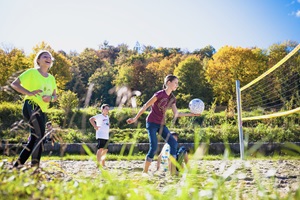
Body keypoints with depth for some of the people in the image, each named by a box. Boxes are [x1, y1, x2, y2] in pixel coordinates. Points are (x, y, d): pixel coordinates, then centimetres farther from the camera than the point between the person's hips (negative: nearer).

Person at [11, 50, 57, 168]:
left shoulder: (51, 78, 16)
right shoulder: (32, 72, -3)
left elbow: (55, 96, 20)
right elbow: (14, 84, -7)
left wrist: (51, 98, -5)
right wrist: (29, 93, -21)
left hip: (42, 110, 8)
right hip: (31, 107, -8)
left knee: (34, 139, 8)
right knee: (40, 136, -17)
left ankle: (18, 164, 18)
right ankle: (35, 165, -11)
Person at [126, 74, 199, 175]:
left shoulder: (172, 99, 7)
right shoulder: (159, 94, -14)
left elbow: (176, 114, 8)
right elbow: (145, 106, -12)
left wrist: (190, 114, 0)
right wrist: (135, 118, -13)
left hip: (161, 124, 7)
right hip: (152, 123, -7)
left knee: (173, 143, -6)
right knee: (154, 147, -15)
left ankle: (173, 172, -4)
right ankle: (144, 172, -3)